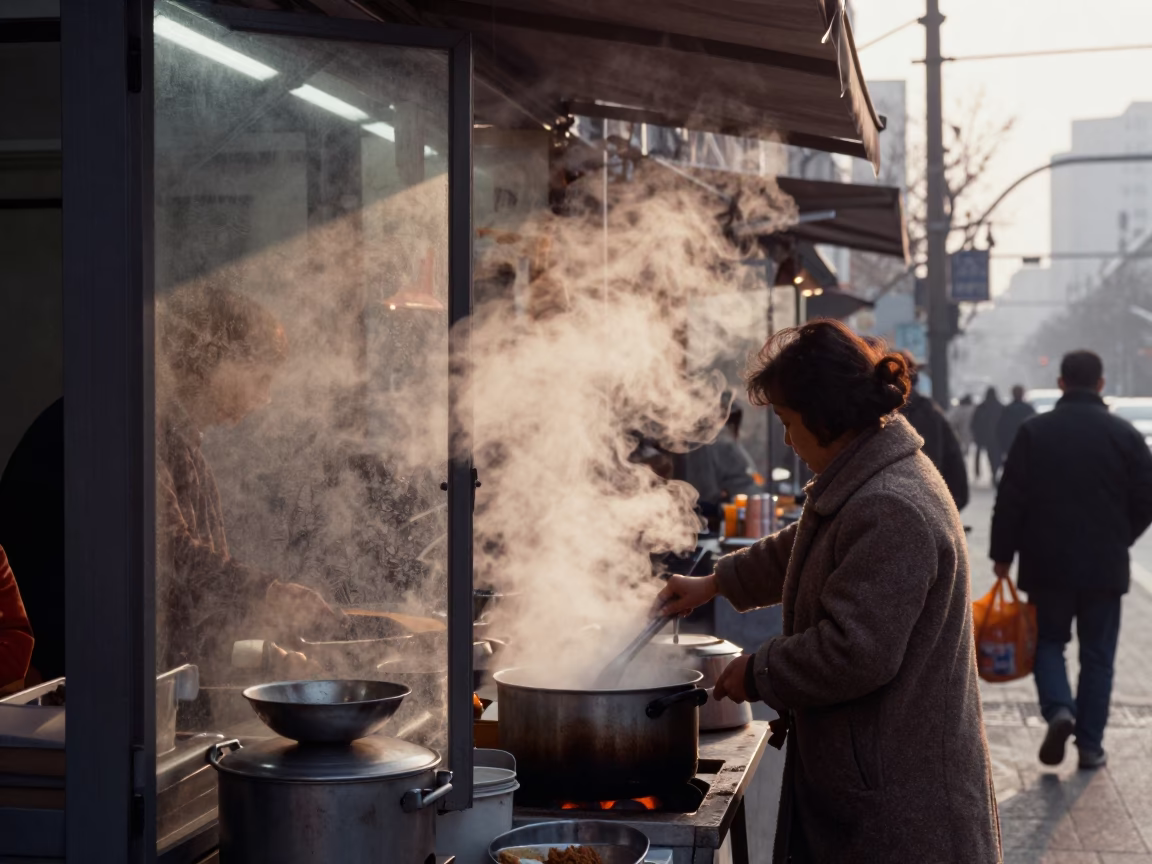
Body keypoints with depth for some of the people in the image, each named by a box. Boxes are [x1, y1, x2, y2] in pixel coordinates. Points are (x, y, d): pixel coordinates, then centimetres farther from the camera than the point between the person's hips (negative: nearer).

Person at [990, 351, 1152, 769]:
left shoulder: (1034, 432, -4)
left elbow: (1010, 500, -5)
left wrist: (1002, 554, 5)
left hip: (1047, 563, 0)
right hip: (1105, 566, 0)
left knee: (1049, 640, 14)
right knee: (1097, 654, 9)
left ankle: (1058, 709, -10)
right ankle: (1090, 743, 10)